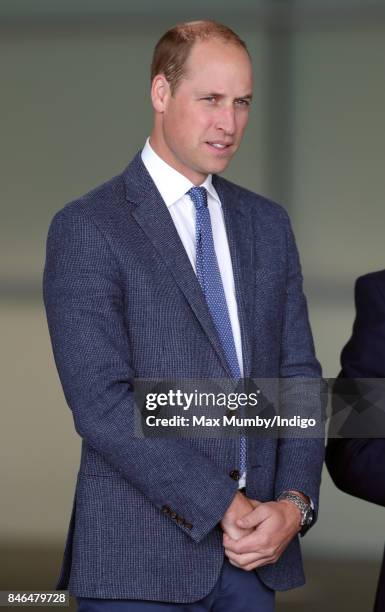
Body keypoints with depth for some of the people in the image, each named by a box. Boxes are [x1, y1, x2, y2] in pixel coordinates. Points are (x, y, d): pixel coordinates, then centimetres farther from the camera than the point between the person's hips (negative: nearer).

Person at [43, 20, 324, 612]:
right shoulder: (86, 228, -6)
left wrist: (295, 502, -6)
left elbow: (298, 374, 10)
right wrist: (224, 507, -16)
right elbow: (102, 403, -14)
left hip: (258, 551, 5)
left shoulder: (268, 224, 13)